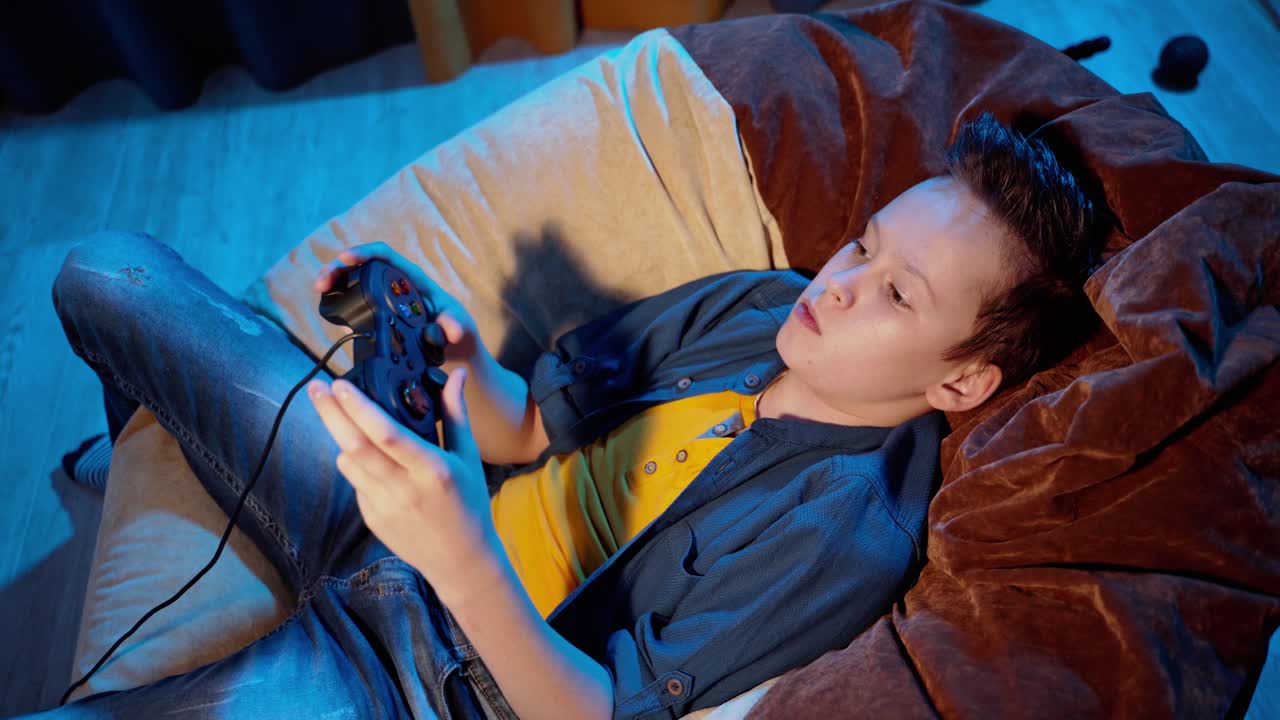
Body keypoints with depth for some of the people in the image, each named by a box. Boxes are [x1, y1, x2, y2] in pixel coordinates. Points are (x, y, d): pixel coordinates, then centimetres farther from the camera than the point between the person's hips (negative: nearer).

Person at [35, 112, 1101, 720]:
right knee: (111, 272, 8)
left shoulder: (848, 536, -23)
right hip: (402, 513, 6)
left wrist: (464, 559, -41)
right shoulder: (760, 306, -4)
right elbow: (535, 424, 2)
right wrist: (460, 359, -20)